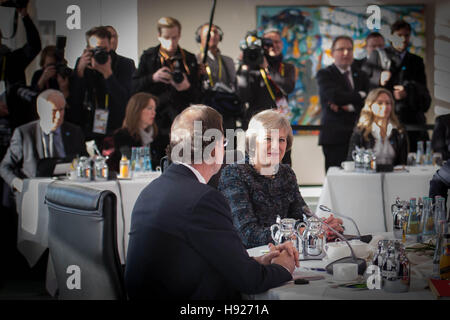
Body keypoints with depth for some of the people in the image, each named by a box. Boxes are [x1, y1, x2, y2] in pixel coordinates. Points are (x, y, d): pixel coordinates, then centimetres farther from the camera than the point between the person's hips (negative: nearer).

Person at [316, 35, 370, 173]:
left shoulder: (360, 75, 19)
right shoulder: (324, 74, 4)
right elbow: (335, 96, -14)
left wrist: (350, 107, -8)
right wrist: (360, 96, -4)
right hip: (335, 137, -4)